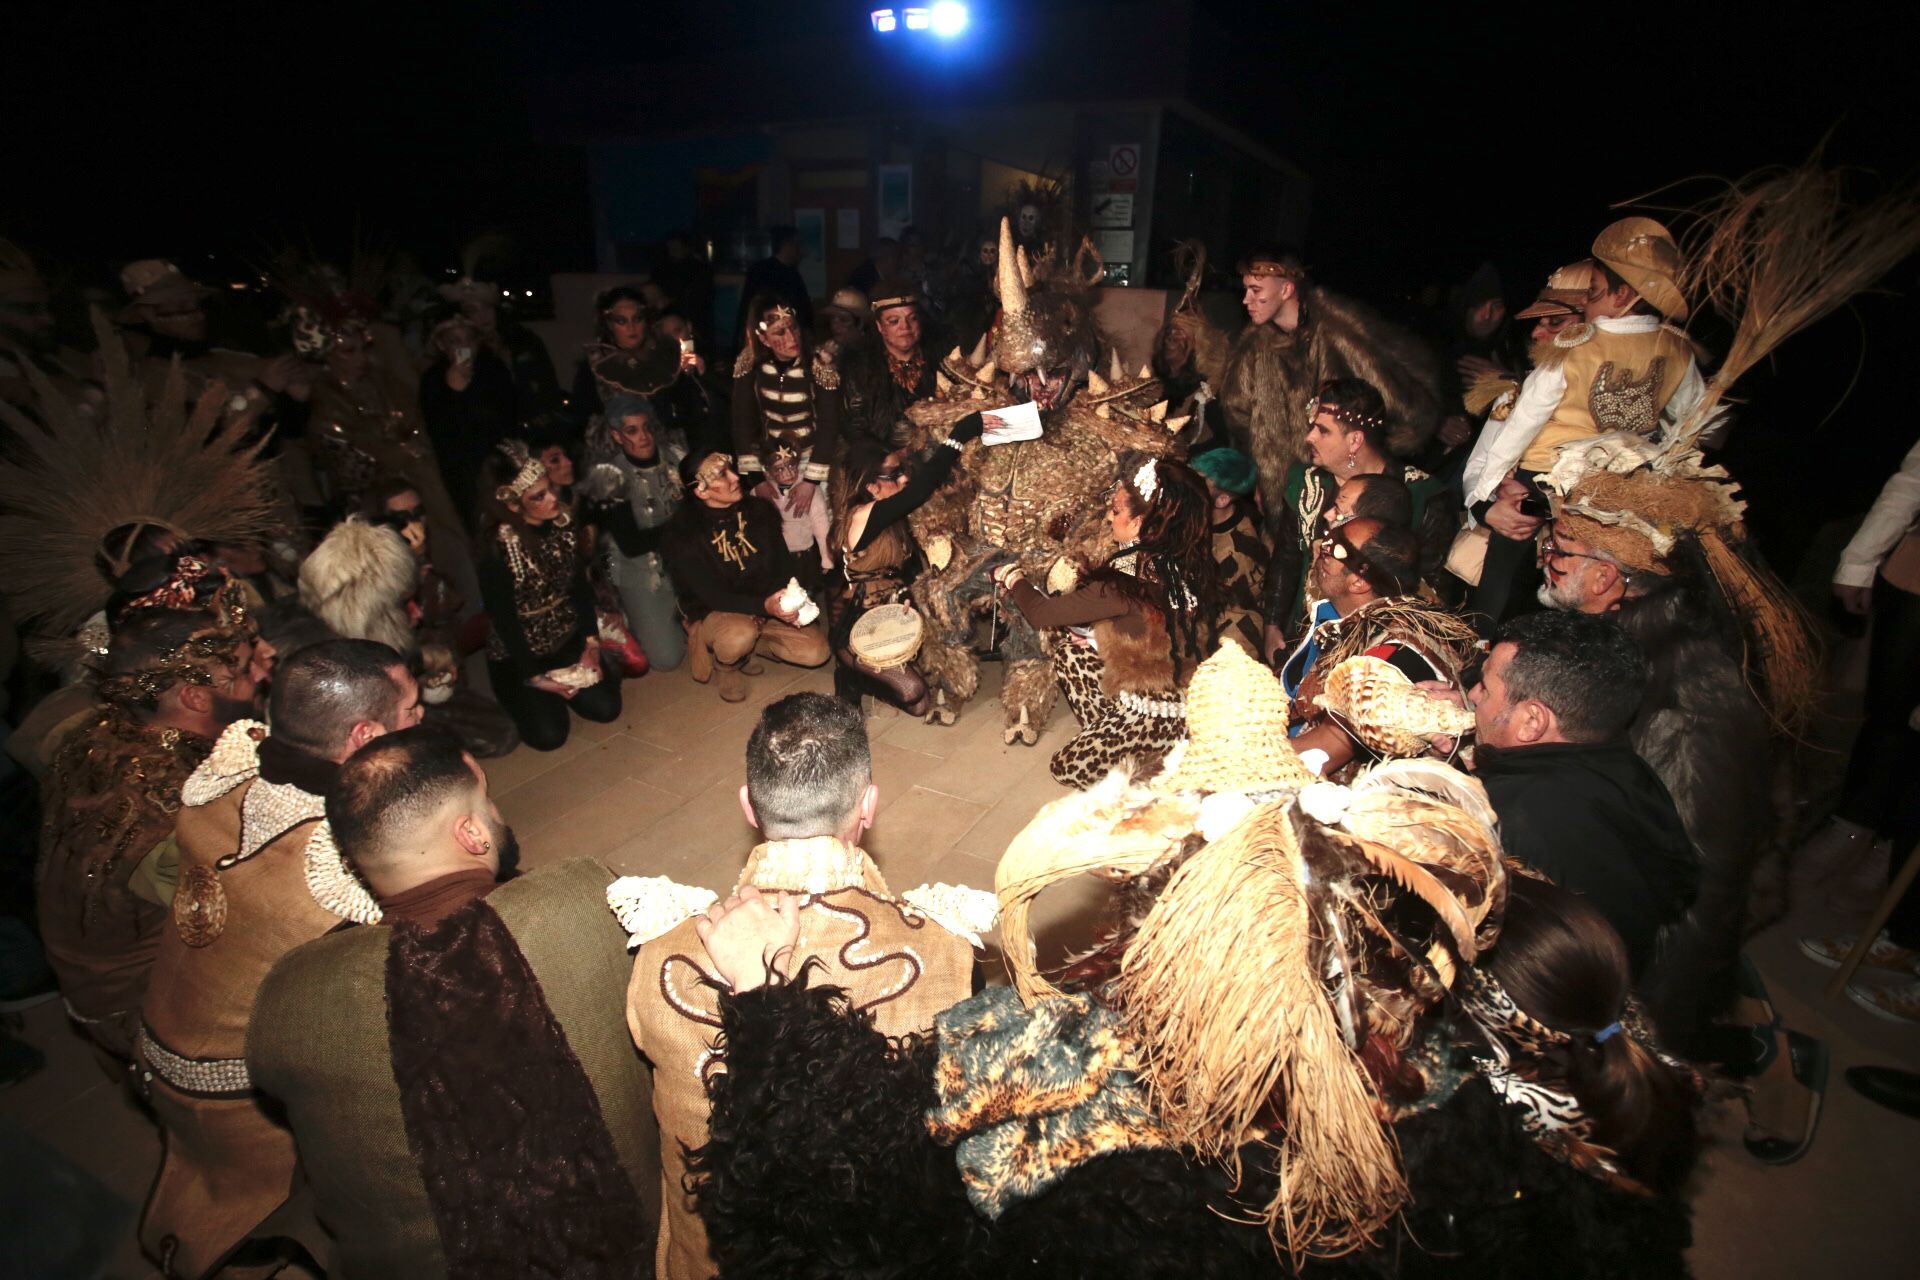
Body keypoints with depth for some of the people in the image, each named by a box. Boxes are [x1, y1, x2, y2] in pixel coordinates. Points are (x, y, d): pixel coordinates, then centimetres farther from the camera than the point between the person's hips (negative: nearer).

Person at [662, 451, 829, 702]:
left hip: (766, 606, 5)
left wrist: (792, 599, -22)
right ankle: (727, 667, 0)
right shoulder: (681, 533, -18)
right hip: (713, 614, -4)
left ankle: (747, 644, 11)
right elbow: (711, 596, -23)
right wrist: (765, 606, -39)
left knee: (816, 652, -14)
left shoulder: (760, 509, -4)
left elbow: (783, 563, 0)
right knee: (741, 633, -39)